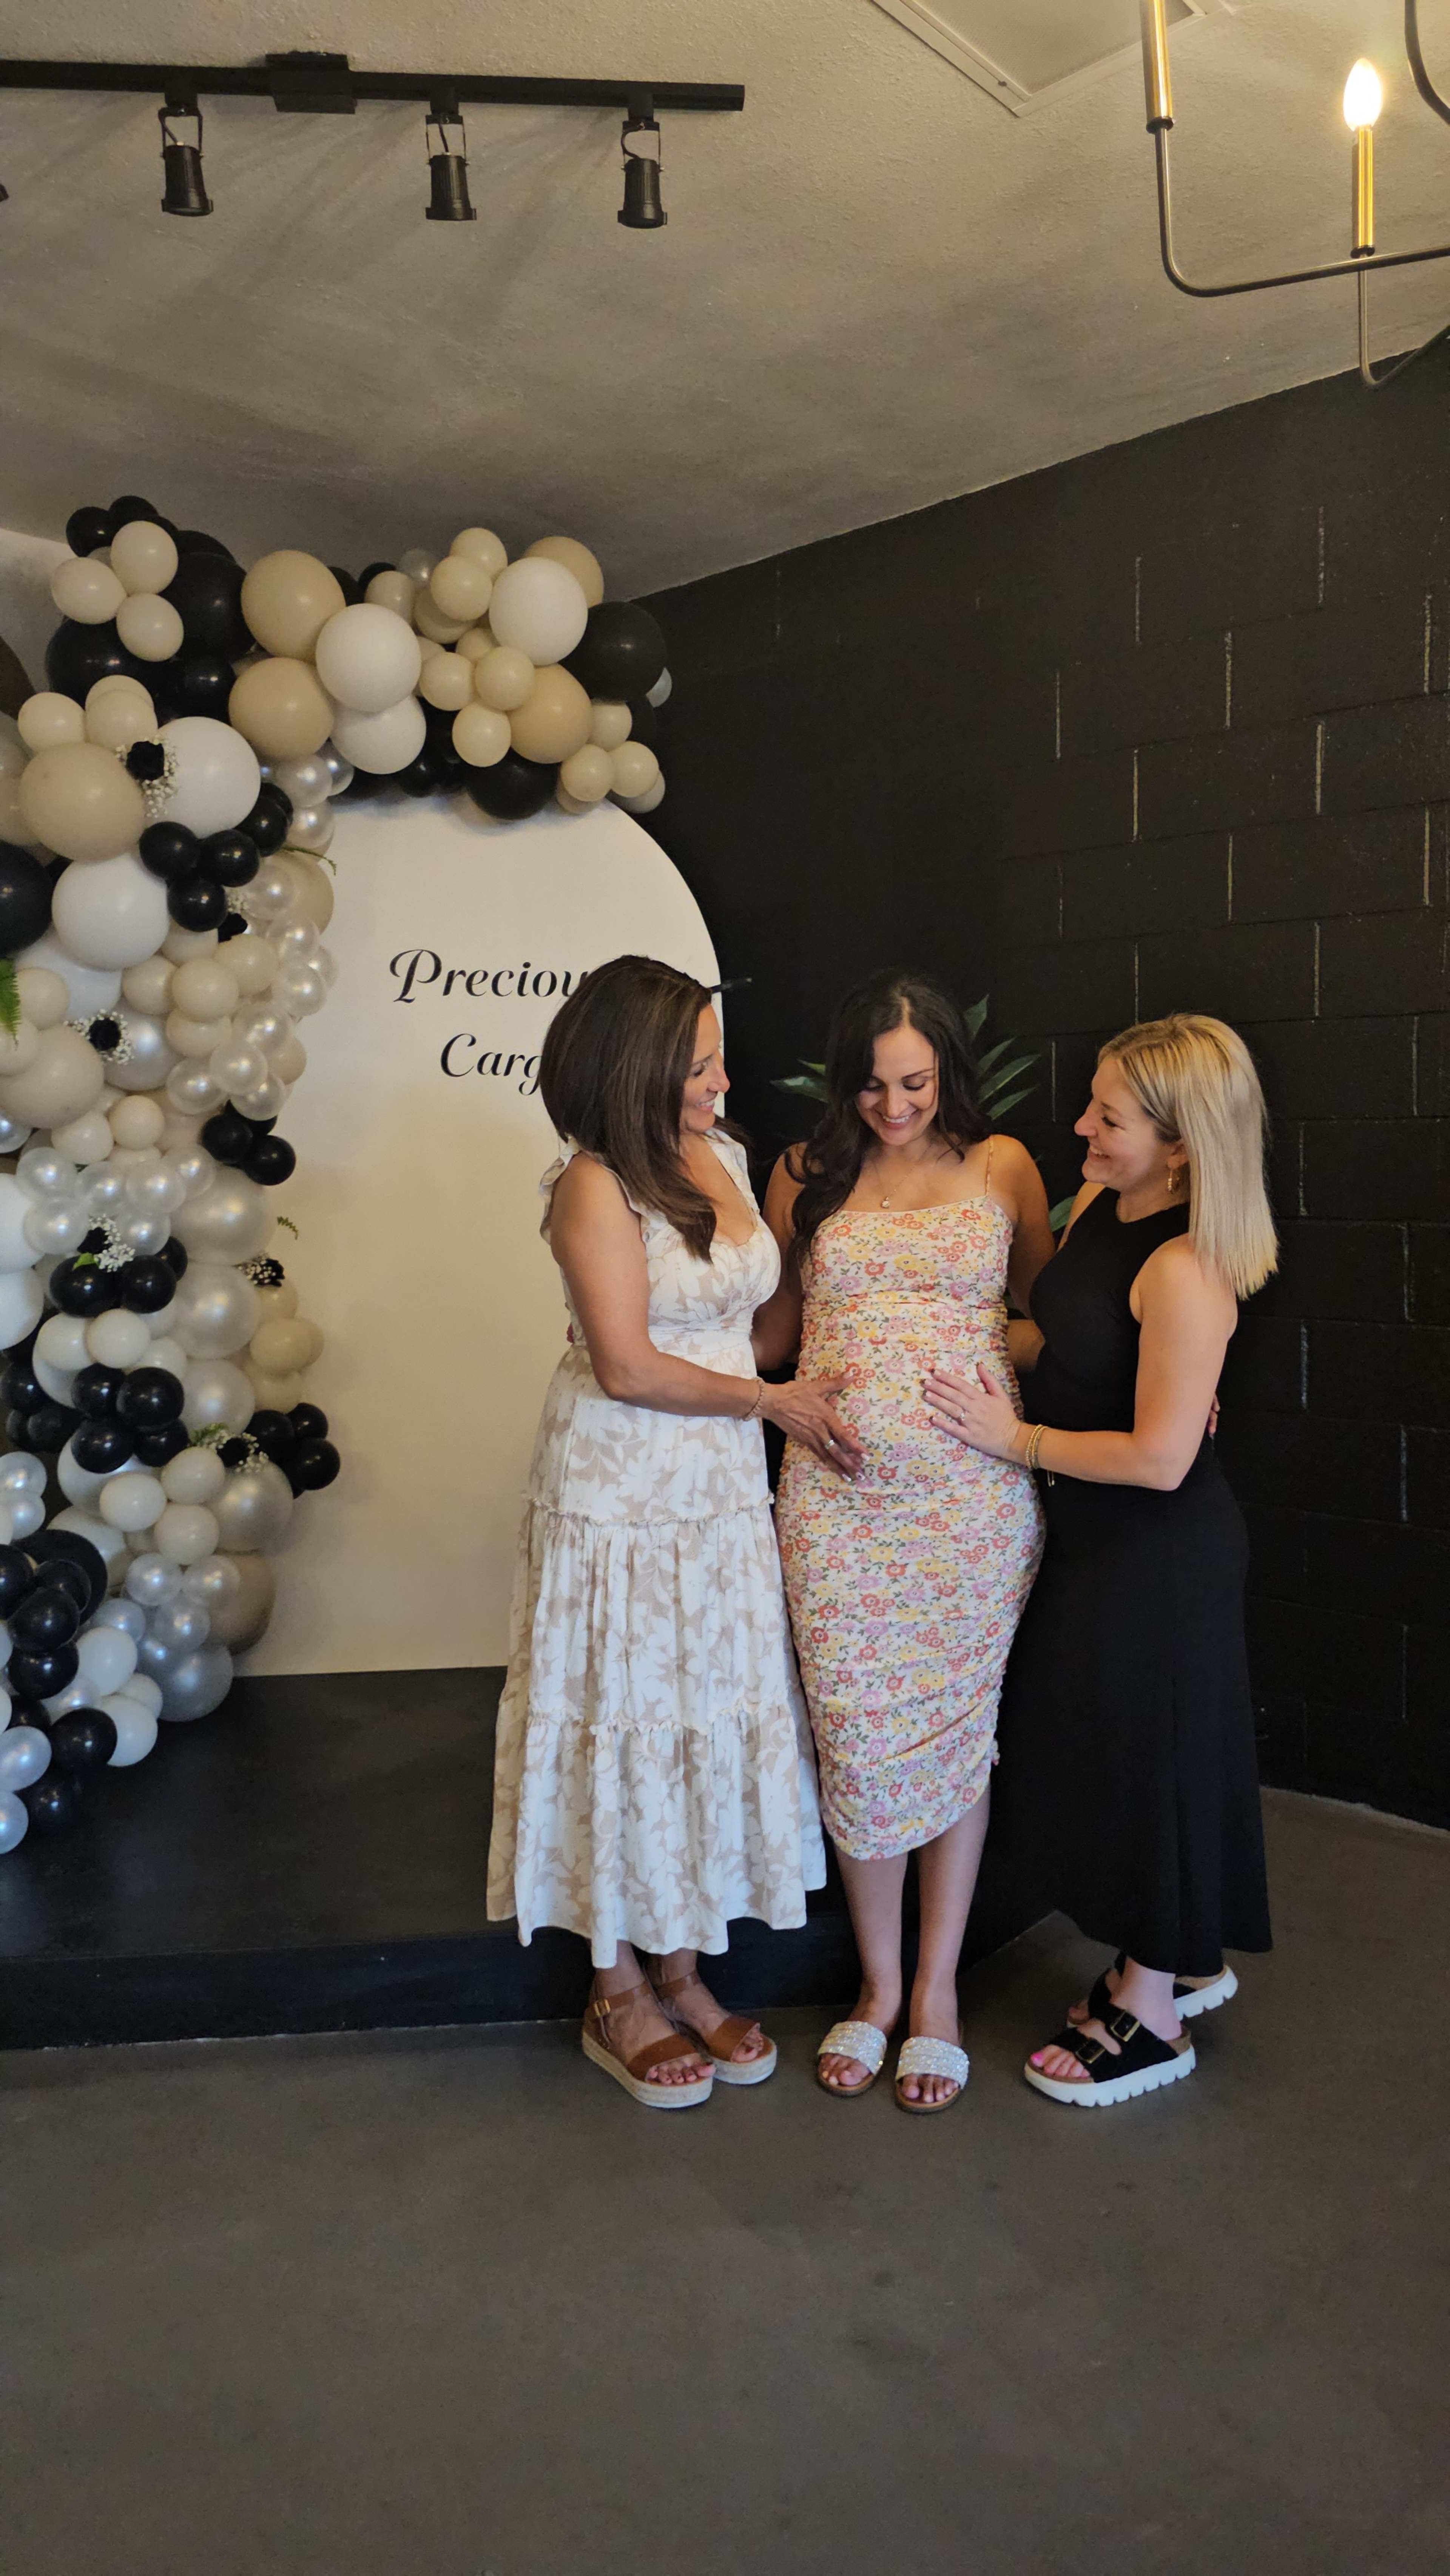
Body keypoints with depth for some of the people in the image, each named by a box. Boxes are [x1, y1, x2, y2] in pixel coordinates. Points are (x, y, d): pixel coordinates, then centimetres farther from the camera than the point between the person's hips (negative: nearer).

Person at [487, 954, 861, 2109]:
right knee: (626, 1722, 4)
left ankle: (682, 1964, 28)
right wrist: (774, 1400, -10)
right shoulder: (595, 1186, -15)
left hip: (725, 1489, 7)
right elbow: (628, 1367, -18)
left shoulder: (725, 1156, 6)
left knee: (715, 1718, 12)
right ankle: (619, 1990, 22)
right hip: (622, 1493, -6)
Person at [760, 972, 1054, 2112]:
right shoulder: (806, 1176, 8)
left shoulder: (1001, 1166, 4)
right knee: (859, 1738, 3)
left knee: (956, 1731, 7)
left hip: (973, 1494, -1)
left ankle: (937, 1991, 24)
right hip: (837, 1498, 1)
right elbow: (772, 1327, 18)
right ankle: (878, 1986, 24)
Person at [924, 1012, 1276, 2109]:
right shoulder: (1098, 1205, 0)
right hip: (1094, 1537, 9)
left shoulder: (1185, 1271, -28)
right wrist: (969, 1351, 7)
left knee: (1145, 1756, 7)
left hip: (1161, 1553, -9)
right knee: (1085, 1749, 20)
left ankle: (1151, 2015, 29)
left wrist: (1016, 1440, -17)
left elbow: (1161, 1457, -26)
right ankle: (1177, 1959, 42)